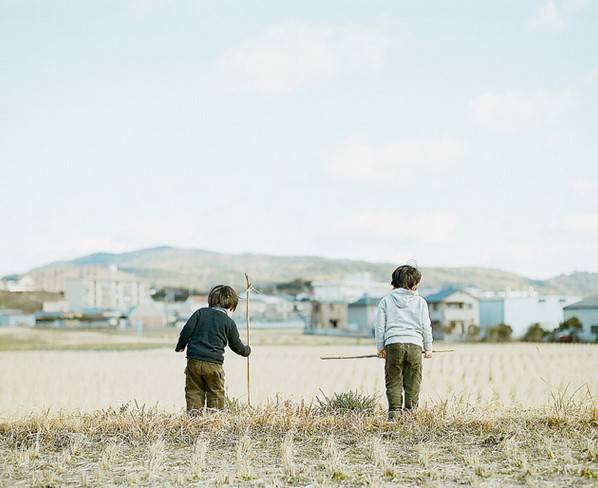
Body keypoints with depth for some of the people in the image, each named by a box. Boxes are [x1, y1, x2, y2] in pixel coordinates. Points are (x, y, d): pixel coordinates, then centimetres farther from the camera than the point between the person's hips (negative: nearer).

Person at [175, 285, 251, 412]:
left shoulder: (200, 313, 7)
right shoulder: (229, 322, 4)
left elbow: (187, 330, -1)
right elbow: (236, 345, 12)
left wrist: (180, 346, 13)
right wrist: (247, 350, 33)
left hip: (194, 361, 2)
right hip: (214, 364, -2)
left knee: (194, 393, 7)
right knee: (216, 395, 7)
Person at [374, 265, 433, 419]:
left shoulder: (386, 300, 9)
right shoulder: (420, 302, 8)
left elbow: (379, 326, 7)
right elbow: (426, 326, 9)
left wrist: (380, 348, 14)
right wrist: (428, 348, 19)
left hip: (393, 344, 0)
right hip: (414, 345, 0)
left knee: (393, 382, 3)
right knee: (413, 383, 8)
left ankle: (394, 411, -8)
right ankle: (410, 412, 6)